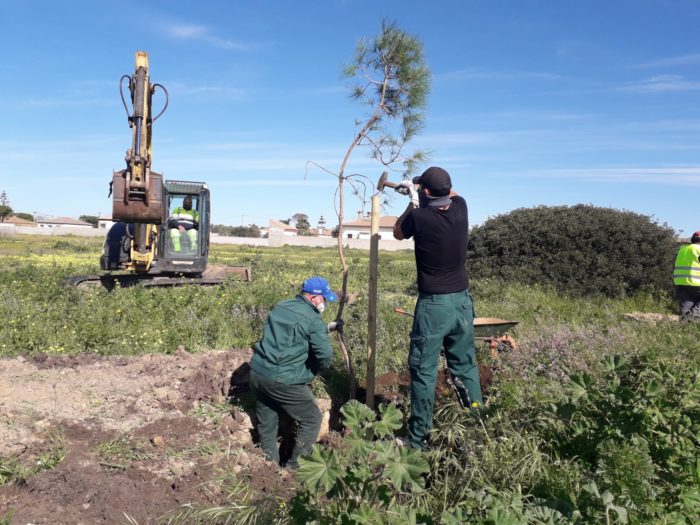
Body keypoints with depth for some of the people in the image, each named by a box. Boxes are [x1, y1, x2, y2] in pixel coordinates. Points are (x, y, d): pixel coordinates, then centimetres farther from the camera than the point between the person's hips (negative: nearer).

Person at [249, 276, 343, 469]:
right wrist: (310, 372, 3)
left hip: (257, 373, 8)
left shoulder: (280, 307, 12)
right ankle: (295, 467, 14)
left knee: (266, 422, 21)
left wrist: (328, 327, 28)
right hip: (283, 381, -7)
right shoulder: (313, 319, -11)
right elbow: (325, 356, -17)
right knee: (312, 419, 9)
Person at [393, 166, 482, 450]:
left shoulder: (420, 217, -15)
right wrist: (417, 188, 26)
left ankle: (418, 437, 11)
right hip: (462, 301, 5)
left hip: (433, 304, -5)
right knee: (466, 365, 15)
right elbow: (451, 193, 24)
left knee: (423, 370, 4)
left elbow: (398, 232, 8)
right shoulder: (460, 207, -2)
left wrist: (413, 201, 12)